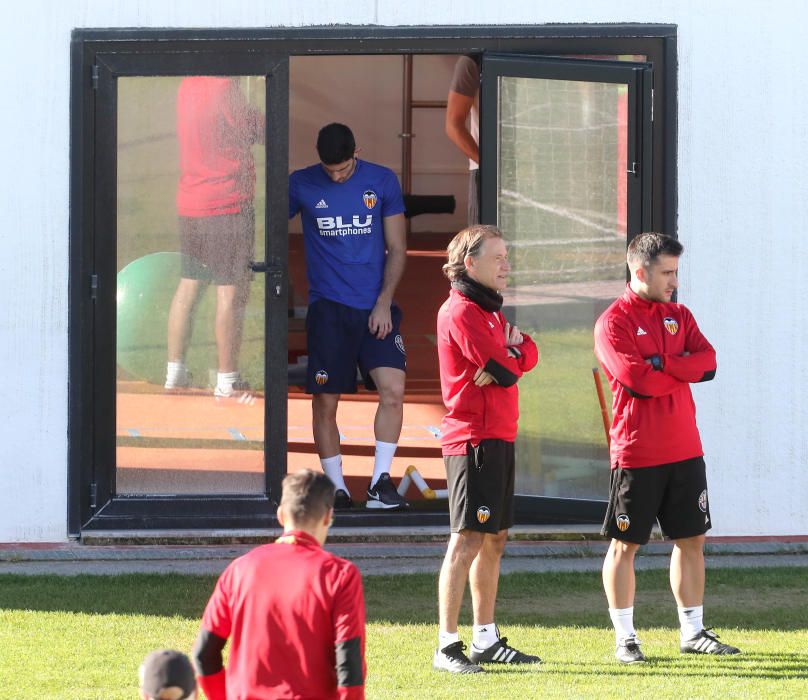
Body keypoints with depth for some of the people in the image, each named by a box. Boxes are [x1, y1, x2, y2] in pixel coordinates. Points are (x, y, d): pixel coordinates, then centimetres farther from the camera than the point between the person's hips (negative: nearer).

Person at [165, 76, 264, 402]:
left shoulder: (188, 86, 6)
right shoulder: (225, 90, -18)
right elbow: (258, 131, -9)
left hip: (189, 206, 8)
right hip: (229, 208, -8)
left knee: (189, 285, 15)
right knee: (232, 291, -2)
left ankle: (175, 371, 19)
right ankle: (227, 381, 0)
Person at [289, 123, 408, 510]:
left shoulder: (383, 181, 4)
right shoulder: (300, 185, 2)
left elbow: (397, 248, 7)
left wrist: (383, 303, -3)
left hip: (375, 307, 0)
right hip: (328, 307, 0)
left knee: (393, 389, -14)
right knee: (325, 401, -2)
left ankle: (380, 482, -8)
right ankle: (335, 487, 9)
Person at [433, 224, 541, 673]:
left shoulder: (489, 310, 20)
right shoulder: (461, 312, -13)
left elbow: (528, 354, 8)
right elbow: (506, 368, -17)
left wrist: (509, 351, -11)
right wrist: (510, 356, 4)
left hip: (500, 437, 10)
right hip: (474, 439, -10)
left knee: (494, 538, 13)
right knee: (468, 539, -11)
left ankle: (487, 640, 20)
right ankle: (448, 647, -11)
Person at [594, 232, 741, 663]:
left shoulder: (679, 316, 13)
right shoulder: (614, 322, -8)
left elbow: (707, 361, -2)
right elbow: (636, 379, -20)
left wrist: (662, 365, -15)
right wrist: (683, 373, -6)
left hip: (685, 450, 7)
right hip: (637, 454, -6)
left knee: (691, 539, 9)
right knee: (624, 544, 0)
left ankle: (693, 632, 17)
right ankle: (625, 637, 6)